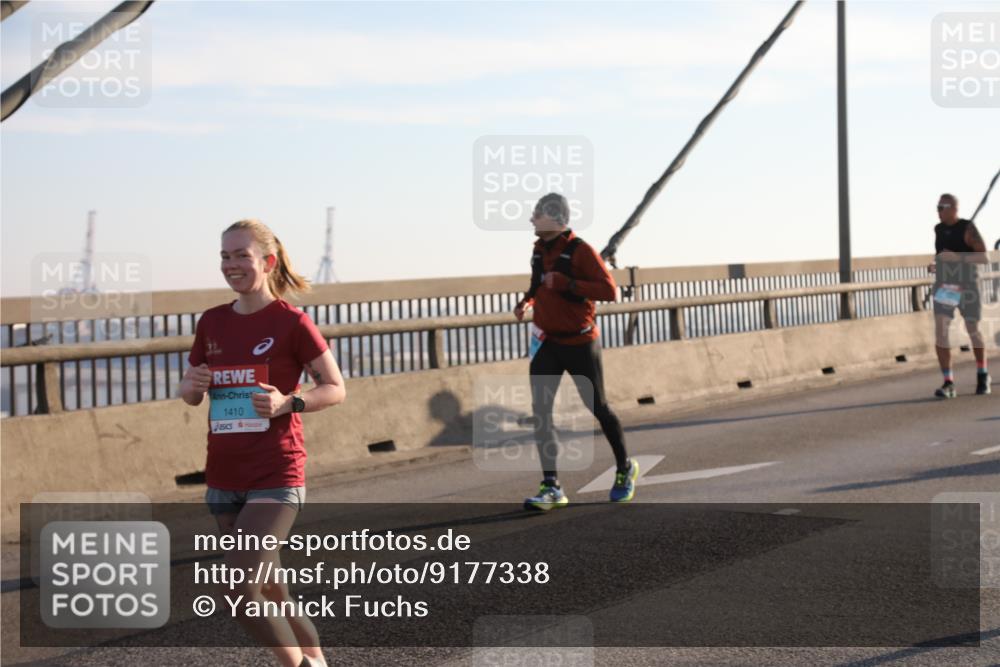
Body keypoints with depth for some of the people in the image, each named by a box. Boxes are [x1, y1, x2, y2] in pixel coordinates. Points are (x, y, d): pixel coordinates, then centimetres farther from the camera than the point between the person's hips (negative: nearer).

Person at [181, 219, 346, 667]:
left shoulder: (291, 323, -9)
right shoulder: (212, 322, 7)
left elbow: (335, 389, -6)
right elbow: (190, 394, 15)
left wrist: (287, 403, -22)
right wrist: (193, 386, -9)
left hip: (276, 476, -6)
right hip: (223, 478, 6)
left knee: (239, 588, -17)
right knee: (269, 592, 13)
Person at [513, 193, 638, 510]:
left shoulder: (579, 251, -14)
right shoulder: (540, 250, 8)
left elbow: (609, 290, -23)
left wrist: (566, 283, -29)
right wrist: (527, 301, 8)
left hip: (579, 344, -6)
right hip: (547, 343, 6)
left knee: (598, 407, 7)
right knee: (540, 411, -8)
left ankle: (625, 468, 30)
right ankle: (551, 488, -8)